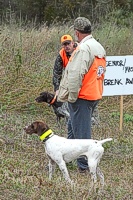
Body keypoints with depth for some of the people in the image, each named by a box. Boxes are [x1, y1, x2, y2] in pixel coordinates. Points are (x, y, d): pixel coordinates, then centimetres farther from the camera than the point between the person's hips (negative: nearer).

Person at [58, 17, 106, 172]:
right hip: (95, 95, 9)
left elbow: (75, 75, -23)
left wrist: (71, 96, -15)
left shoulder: (83, 49, -18)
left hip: (82, 96, -9)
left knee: (81, 131, -3)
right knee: (78, 128, 20)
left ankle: (84, 165, 0)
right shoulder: (100, 48, 12)